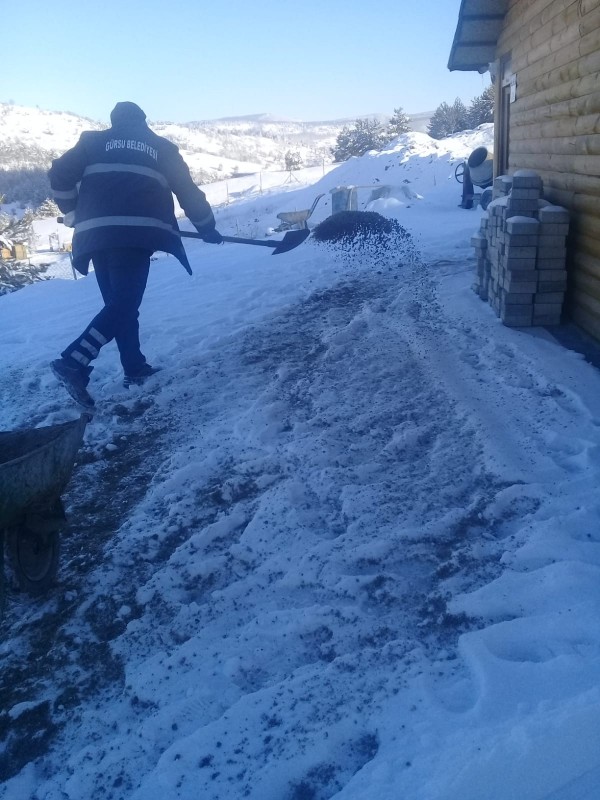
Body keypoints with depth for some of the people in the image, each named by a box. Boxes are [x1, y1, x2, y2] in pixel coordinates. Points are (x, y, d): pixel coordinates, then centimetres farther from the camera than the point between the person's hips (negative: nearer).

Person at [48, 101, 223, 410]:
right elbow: (188, 191, 21)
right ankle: (73, 362, -22)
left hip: (95, 234, 3)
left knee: (118, 302, 14)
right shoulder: (161, 147, 20)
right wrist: (207, 227, 32)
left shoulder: (93, 141, 21)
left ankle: (135, 367, 16)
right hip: (135, 233, -3)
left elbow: (60, 175, 11)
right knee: (124, 304, -8)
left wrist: (74, 215, 23)